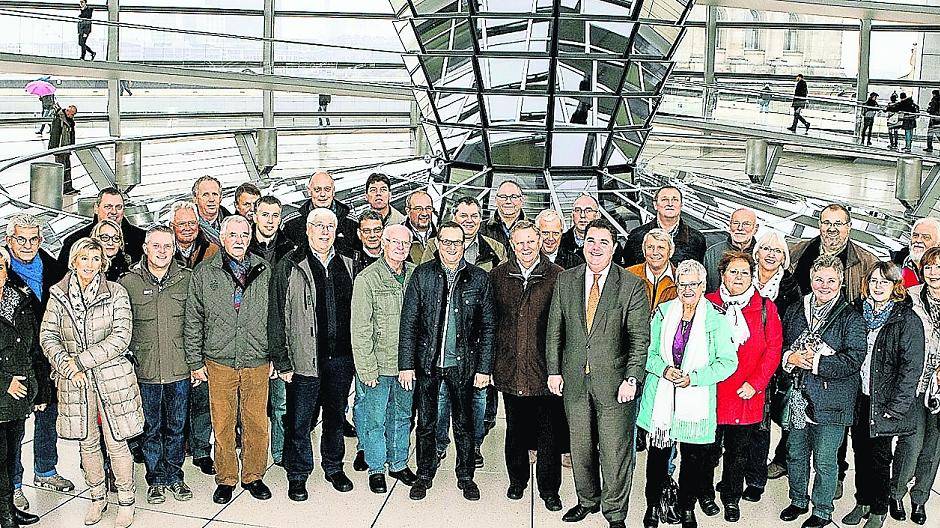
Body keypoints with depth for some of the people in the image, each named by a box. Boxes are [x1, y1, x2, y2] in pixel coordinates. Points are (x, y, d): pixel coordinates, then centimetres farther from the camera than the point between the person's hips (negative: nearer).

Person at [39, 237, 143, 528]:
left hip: (111, 377, -2)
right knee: (87, 441, 13)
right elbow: (47, 335, 1)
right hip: (74, 382, 3)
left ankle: (126, 501, 17)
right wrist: (68, 367, -14)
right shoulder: (58, 294, 3)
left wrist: (81, 360, -16)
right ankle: (98, 496, 31)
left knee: (116, 443, 2)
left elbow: (120, 337, -11)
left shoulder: (116, 293, -4)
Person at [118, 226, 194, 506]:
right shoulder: (129, 281, -3)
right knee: (151, 428, 11)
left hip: (179, 369, 1)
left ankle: (174, 477, 28)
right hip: (145, 370, -1)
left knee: (176, 427, 13)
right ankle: (156, 479, 26)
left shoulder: (187, 279, 0)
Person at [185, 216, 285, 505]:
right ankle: (226, 479, 21)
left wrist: (278, 358, 7)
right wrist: (195, 362, 2)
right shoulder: (204, 273, 2)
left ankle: (253, 476, 23)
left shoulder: (264, 271, 5)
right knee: (223, 424, 6)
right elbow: (193, 321, 5)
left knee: (257, 423, 6)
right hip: (219, 363, -1)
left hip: (257, 362, 1)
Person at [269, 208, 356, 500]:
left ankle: (334, 466, 33)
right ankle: (298, 475, 20)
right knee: (299, 420, 5)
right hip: (305, 358, -4)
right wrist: (283, 359, -9)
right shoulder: (289, 267, -4)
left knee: (336, 416, 17)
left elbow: (355, 311, 13)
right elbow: (277, 316, -5)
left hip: (341, 357, 4)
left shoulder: (347, 265, 9)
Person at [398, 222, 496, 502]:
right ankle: (424, 476, 28)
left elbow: (488, 327, 1)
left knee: (464, 424, 11)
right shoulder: (422, 274, -1)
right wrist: (406, 364, -5)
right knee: (425, 424, 11)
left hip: (463, 363, 0)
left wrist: (484, 368, -3)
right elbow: (408, 323, -1)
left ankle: (465, 476, 28)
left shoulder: (479, 278, -1)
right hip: (427, 362, 0)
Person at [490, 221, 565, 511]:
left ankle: (549, 488, 19)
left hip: (545, 367, -2)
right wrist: (491, 361, 6)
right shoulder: (498, 275, 4)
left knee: (549, 433, 5)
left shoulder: (557, 276, -3)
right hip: (510, 367, 2)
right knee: (515, 428, 15)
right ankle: (517, 479, 32)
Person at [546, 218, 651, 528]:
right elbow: (554, 330, 8)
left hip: (614, 382, -3)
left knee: (615, 452, 3)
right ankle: (587, 500, 36)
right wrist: (554, 371, 4)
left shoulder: (631, 285, -6)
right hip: (574, 380, 3)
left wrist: (631, 379, -13)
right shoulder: (565, 280, 4)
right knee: (580, 447, 16)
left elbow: (640, 338, -7)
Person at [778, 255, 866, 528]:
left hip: (831, 401, -5)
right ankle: (798, 501, 36)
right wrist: (791, 357, -10)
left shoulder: (852, 318, -6)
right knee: (795, 453, 17)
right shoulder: (795, 312, 9)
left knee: (825, 460, 4)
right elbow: (779, 344, 11)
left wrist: (816, 362, -21)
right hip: (798, 397, 5)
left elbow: (853, 360, -15)